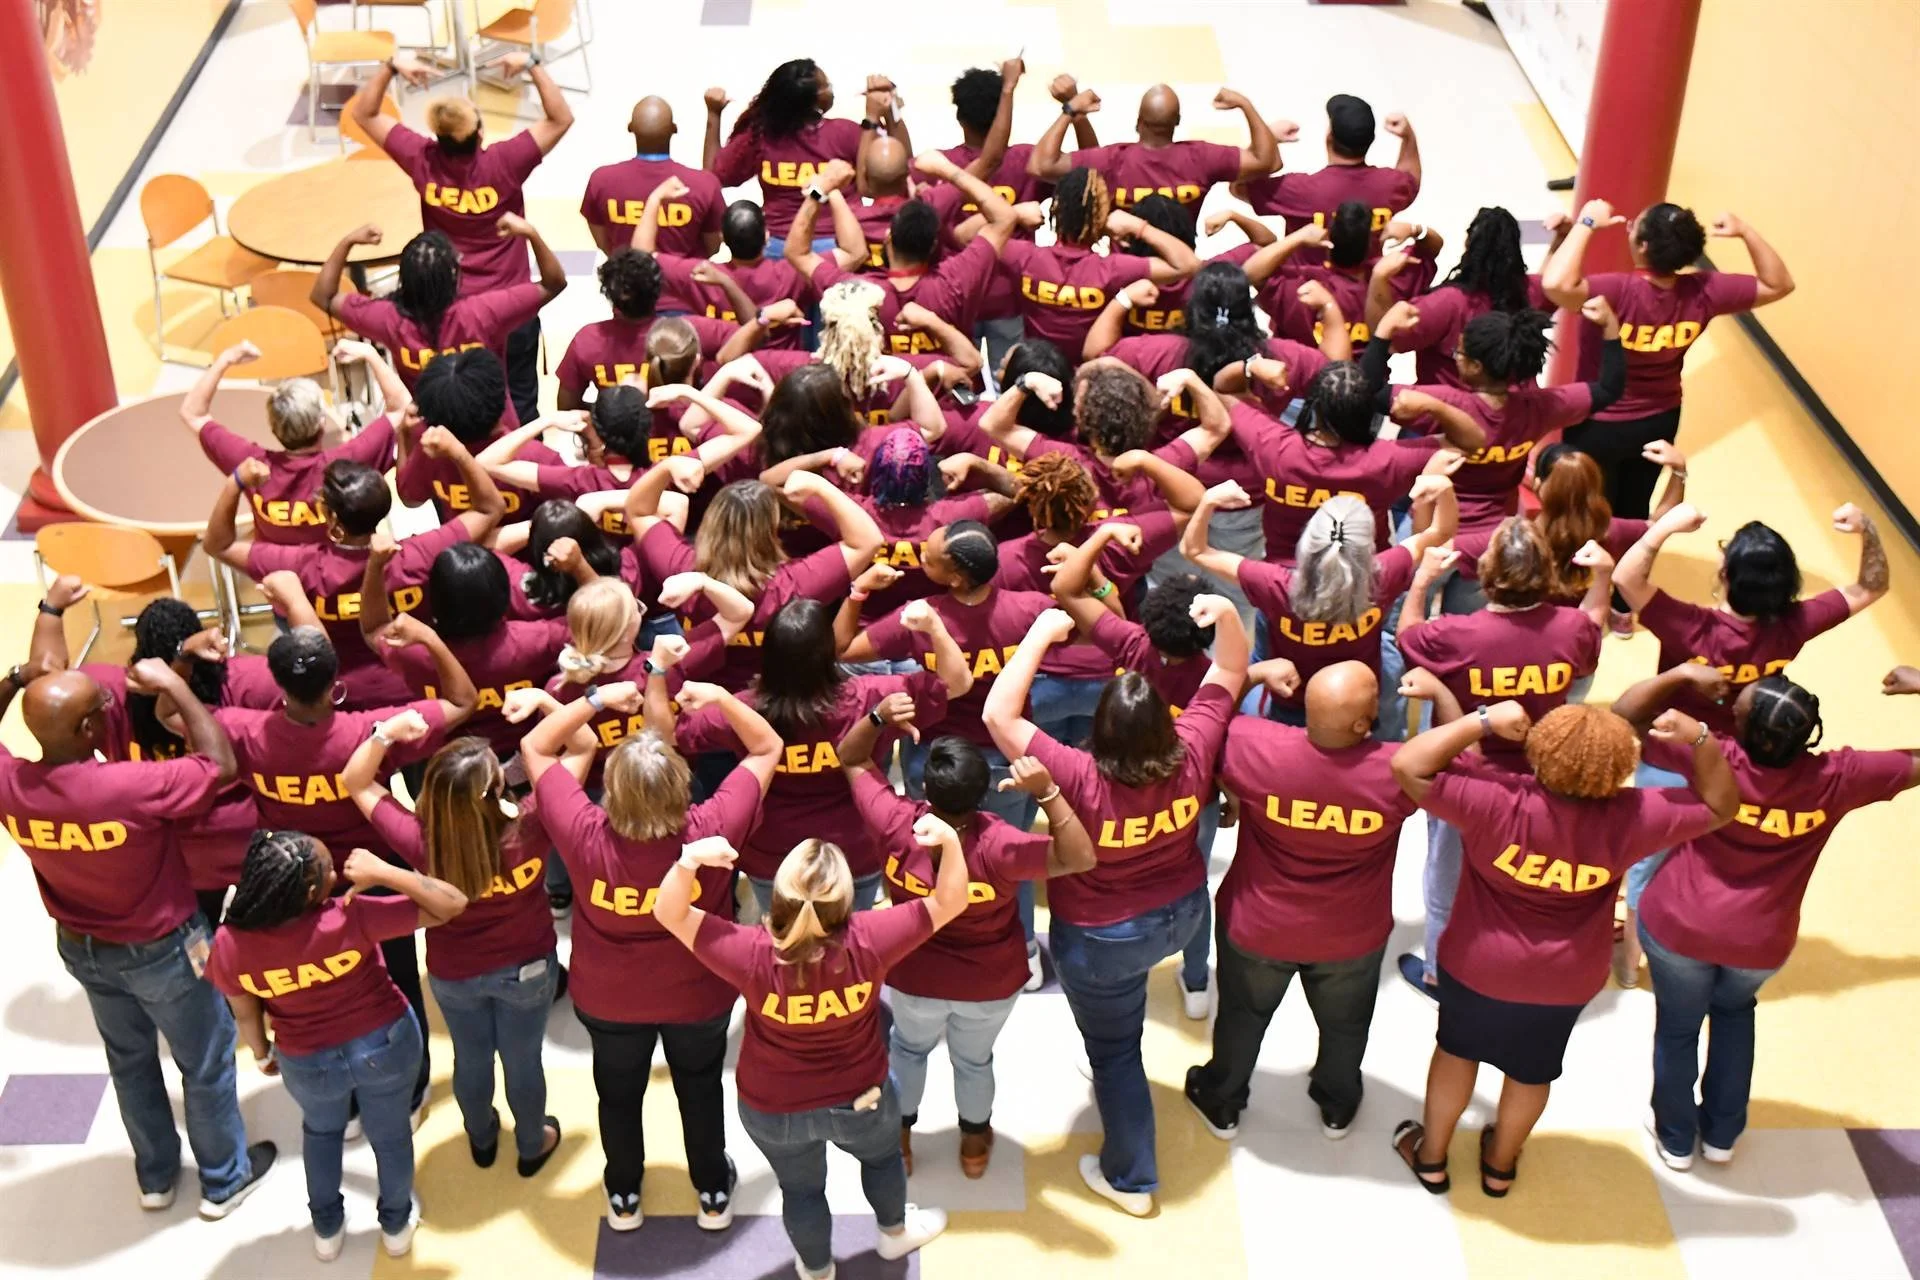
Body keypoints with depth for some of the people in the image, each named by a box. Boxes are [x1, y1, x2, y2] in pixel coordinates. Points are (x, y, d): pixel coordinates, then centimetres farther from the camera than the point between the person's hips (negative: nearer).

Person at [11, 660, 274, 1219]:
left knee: (129, 1059, 29)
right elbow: (221, 764, -27)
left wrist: (15, 681, -5)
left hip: (80, 948, 5)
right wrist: (174, 685, -24)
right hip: (160, 950, -5)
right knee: (205, 1062, 19)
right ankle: (225, 1179, 39)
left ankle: (155, 1176, 48)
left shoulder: (11, 784, -22)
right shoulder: (131, 786, -39)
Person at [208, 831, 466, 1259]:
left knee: (320, 1131, 34)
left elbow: (245, 1015, -6)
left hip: (308, 1062, 1)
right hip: (385, 1044, -1)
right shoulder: (351, 919, -34)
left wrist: (262, 1054, 13)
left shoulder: (229, 946, -26)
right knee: (390, 1133, 27)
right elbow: (452, 903, -30)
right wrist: (382, 871, -32)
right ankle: (396, 1224, 50)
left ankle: (327, 1228, 52)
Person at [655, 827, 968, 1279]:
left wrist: (688, 861, -44)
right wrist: (950, 841, -33)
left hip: (773, 1110, 0)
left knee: (800, 1188, 30)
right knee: (882, 1156, 35)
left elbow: (669, 914, -27)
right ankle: (894, 1233, 63)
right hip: (860, 1100, 0)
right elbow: (949, 903, -23)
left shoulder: (753, 956, -35)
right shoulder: (868, 942, -34)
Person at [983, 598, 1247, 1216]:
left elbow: (997, 715, -36)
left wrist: (1041, 634, -34)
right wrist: (1227, 614, -25)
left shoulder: (1082, 779, -38)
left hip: (1103, 940, -5)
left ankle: (1131, 1179, 35)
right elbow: (1231, 670, -10)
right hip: (1182, 914, 5)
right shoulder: (1190, 754, -25)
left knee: (1114, 1052, 17)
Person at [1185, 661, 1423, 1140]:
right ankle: (1338, 1108, 56)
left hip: (1257, 925, 0)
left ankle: (1222, 1103, 52)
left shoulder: (1253, 746, -33)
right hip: (1352, 935, 0)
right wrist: (1438, 690, -6)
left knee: (1242, 1015, 29)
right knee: (1345, 1024, 31)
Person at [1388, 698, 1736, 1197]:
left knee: (1457, 1049, 26)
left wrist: (1483, 721, -35)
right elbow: (1720, 806, -12)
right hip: (1567, 980, 2)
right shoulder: (1629, 819, -26)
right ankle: (1500, 1165, 49)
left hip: (1480, 965, -2)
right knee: (1532, 1070, 27)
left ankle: (1431, 1157, 43)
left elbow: (1407, 765, -36)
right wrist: (1699, 738, -23)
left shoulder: (1498, 802, -34)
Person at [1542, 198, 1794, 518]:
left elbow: (1556, 284, -49)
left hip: (1600, 425, -5)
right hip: (1661, 421, 5)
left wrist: (1586, 224, -37)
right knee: (1633, 512, 25)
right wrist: (1746, 232, -12)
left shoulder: (1620, 292, -34)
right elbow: (1779, 284, -6)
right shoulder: (1703, 292, -18)